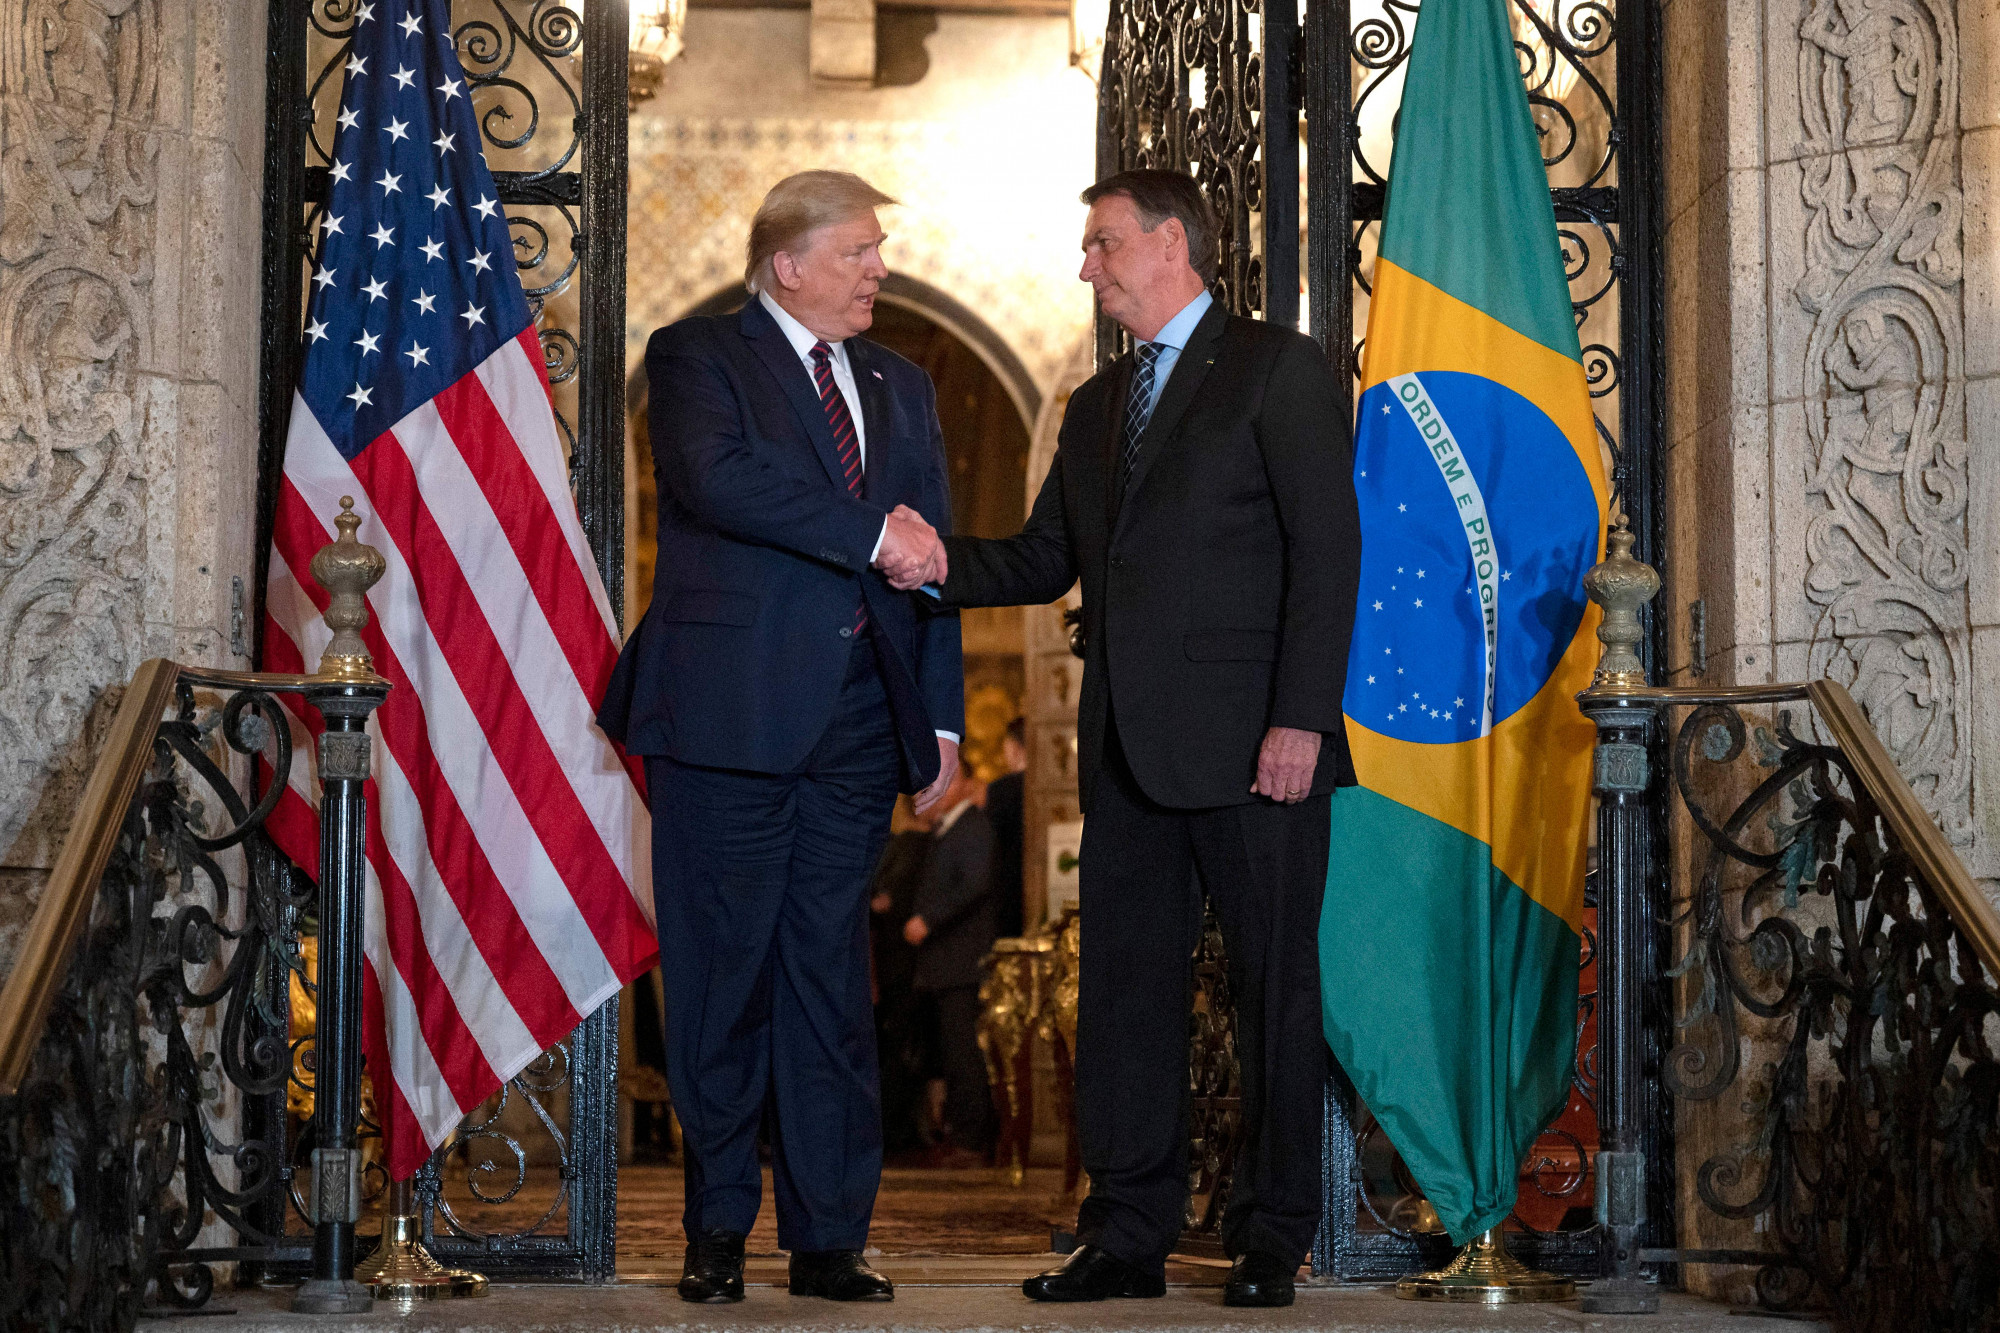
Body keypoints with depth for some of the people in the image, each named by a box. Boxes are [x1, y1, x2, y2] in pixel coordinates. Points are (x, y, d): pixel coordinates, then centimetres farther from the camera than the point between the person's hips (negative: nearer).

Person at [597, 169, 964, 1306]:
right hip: (731, 713, -4)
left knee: (832, 984, 4)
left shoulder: (902, 387, 20)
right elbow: (716, 478, -18)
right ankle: (720, 1231, 10)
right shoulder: (698, 358, 3)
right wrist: (870, 538, -16)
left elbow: (931, 562, 18)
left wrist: (943, 720, 9)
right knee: (723, 979, 0)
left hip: (855, 728, 4)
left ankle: (830, 1237, 8)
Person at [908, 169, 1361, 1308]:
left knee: (1274, 989, 0)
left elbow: (1327, 548, -9)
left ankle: (1272, 1243, 8)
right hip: (1129, 747, 7)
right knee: (1126, 988, 7)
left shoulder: (1278, 369, -1)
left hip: (1252, 742, -7)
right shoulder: (1098, 408, 21)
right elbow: (1042, 562, 19)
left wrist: (1301, 718, -16)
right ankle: (1130, 1236, 14)